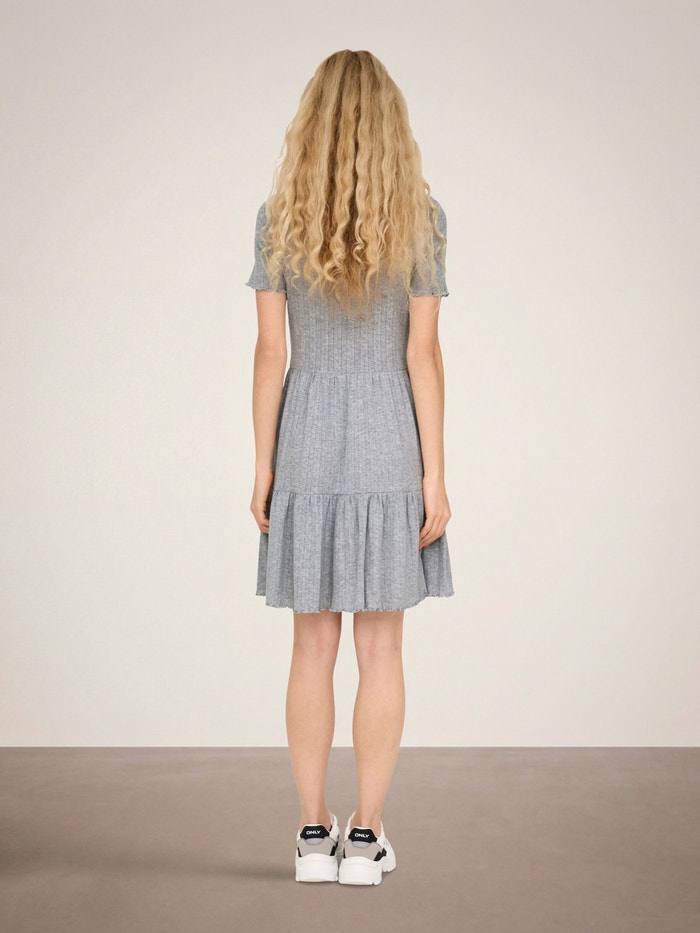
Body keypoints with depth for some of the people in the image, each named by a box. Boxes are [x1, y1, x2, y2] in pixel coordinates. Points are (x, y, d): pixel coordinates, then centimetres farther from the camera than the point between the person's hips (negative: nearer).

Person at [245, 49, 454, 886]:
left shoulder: (278, 217, -2)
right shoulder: (420, 217, -5)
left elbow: (270, 351, -4)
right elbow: (423, 353, -8)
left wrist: (262, 468, 2)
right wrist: (435, 475, -5)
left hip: (306, 446, 1)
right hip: (388, 445, -1)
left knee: (313, 645, 8)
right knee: (380, 647, 5)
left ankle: (313, 832, 12)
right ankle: (365, 835, 9)